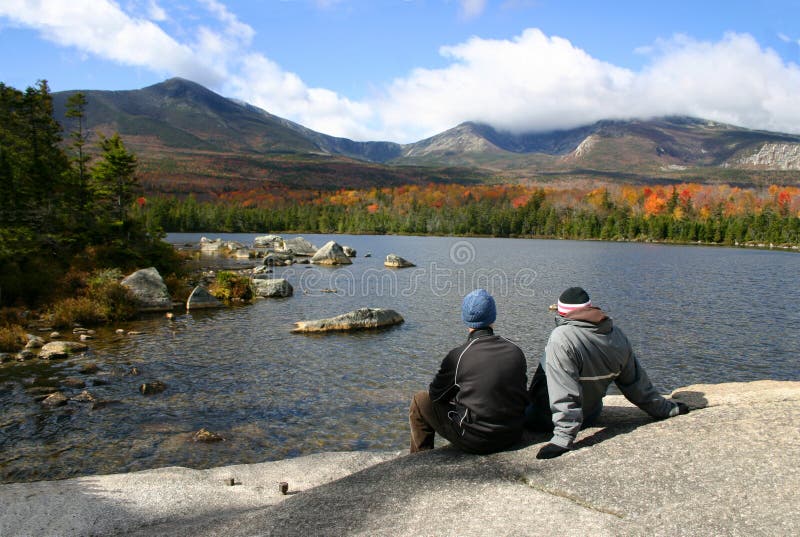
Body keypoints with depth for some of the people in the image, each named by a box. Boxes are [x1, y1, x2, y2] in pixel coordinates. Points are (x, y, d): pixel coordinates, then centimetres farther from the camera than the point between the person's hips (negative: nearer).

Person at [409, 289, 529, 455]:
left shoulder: (458, 355, -18)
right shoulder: (516, 352, -5)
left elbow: (436, 394, -5)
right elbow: (523, 397, 7)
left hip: (474, 441, -5)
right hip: (513, 435, 5)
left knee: (420, 401, 12)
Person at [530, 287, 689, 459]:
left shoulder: (562, 338, -29)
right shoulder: (617, 336, -8)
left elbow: (563, 392, -33)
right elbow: (636, 382, 2)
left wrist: (563, 438, -32)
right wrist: (666, 408, 17)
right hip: (590, 416, 7)